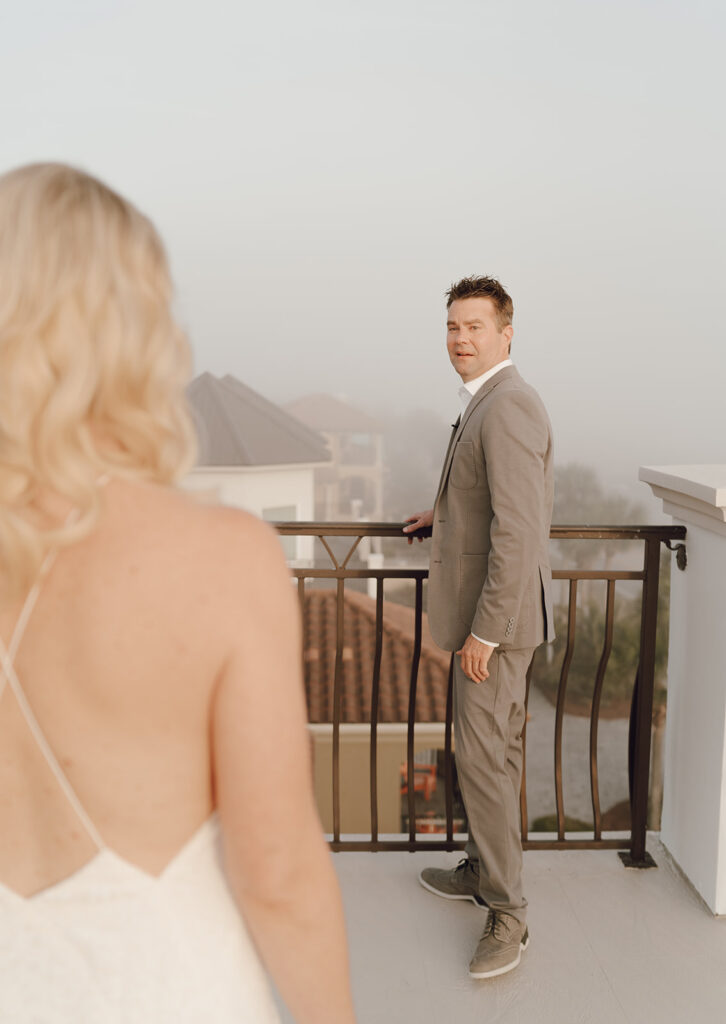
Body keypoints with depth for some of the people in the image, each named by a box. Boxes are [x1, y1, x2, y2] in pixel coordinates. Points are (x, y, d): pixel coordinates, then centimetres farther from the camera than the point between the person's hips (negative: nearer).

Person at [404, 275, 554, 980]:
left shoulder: (506, 408, -22)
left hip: (495, 613, -11)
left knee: (482, 757, -4)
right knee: (494, 747, 19)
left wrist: (484, 633, -23)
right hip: (492, 609, 11)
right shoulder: (491, 404, 12)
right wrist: (449, 510, 30)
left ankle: (506, 913, 9)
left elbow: (517, 531, -27)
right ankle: (484, 870, 35)